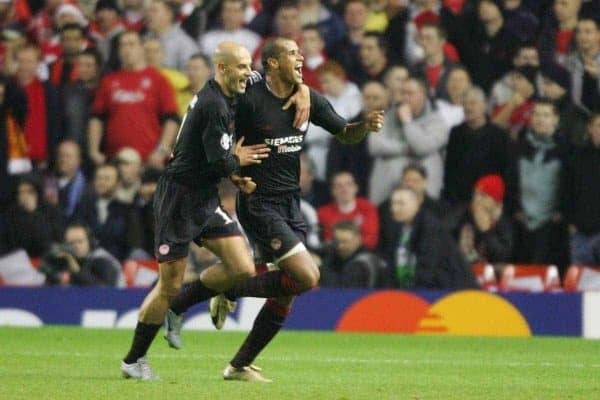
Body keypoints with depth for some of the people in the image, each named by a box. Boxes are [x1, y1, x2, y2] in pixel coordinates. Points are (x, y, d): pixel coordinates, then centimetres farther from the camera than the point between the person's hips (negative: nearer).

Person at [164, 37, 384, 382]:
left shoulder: (309, 99, 5)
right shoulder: (250, 100, -13)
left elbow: (345, 133, 15)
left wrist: (366, 126, -4)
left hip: (291, 205, 7)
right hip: (259, 204, -7)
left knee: (285, 296, 5)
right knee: (307, 277, -19)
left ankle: (240, 366, 16)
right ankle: (229, 294, 1)